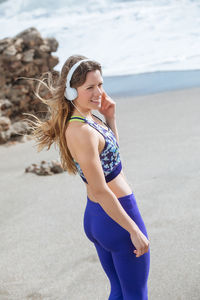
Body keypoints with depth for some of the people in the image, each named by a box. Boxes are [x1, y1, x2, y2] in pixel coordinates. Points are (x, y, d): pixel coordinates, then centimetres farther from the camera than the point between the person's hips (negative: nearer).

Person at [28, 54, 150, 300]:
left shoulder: (88, 117, 3)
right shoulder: (82, 131, -25)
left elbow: (112, 152, 18)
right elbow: (100, 191, -25)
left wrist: (110, 118, 5)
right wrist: (135, 230, -19)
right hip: (116, 217, -9)